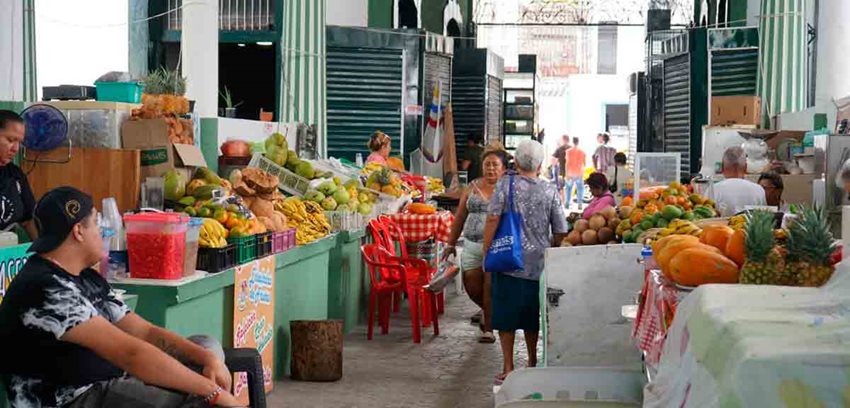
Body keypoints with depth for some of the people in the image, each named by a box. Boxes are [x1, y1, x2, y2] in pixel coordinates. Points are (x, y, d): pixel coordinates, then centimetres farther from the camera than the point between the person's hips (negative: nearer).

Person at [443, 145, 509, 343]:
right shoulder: (473, 187, 10)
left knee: (490, 288, -3)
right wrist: (451, 244, 13)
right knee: (472, 287, 7)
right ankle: (487, 311, 37)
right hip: (471, 245, 4)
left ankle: (488, 328, 12)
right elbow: (460, 217, 14)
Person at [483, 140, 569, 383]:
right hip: (538, 265, 2)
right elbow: (561, 232, 4)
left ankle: (508, 369, 5)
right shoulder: (550, 192, 0)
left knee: (506, 317, 6)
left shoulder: (506, 185, -6)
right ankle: (532, 364, 27)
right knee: (532, 318, 17)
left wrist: (486, 253, -3)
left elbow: (492, 219, -11)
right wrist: (549, 250, 21)